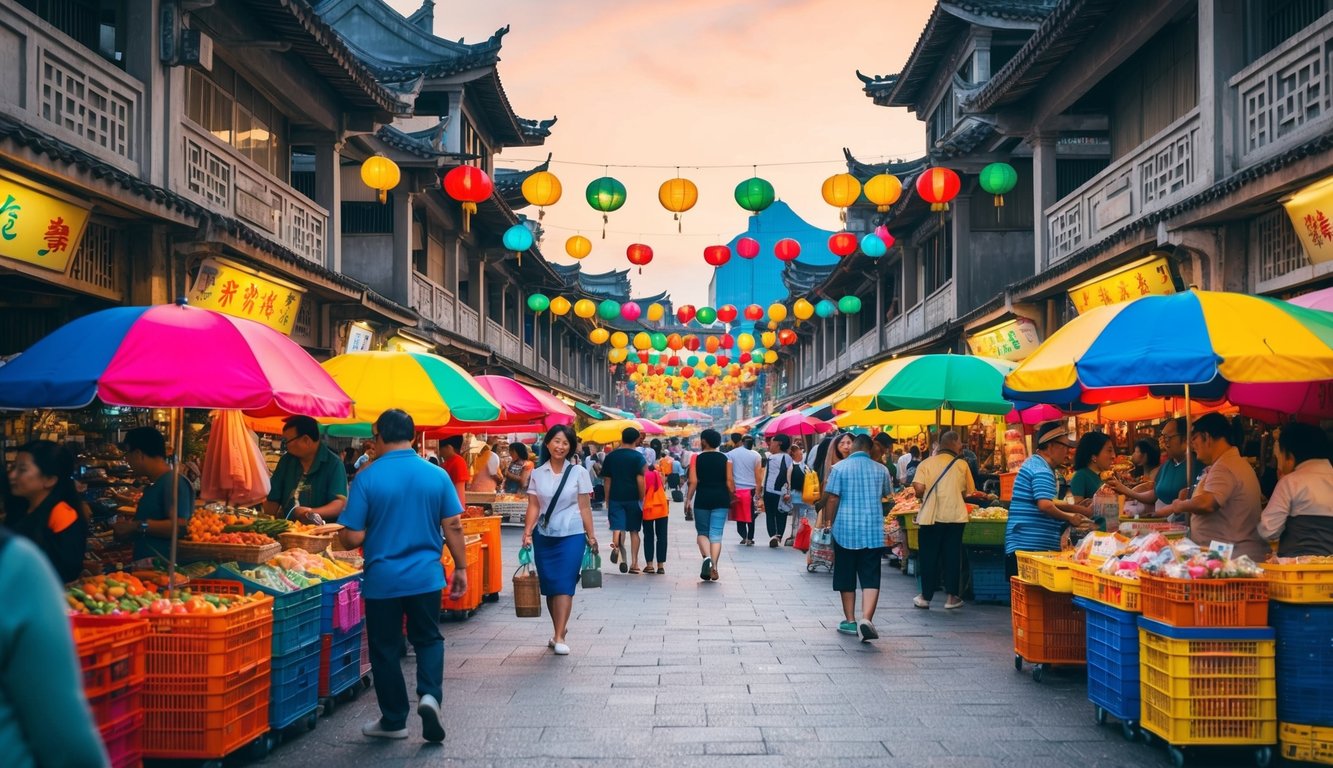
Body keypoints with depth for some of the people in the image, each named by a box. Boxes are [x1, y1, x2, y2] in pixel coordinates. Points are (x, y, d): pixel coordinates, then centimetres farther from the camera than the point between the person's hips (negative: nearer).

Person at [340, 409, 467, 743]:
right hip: (426, 576, 2)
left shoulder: (367, 478, -11)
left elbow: (353, 537, -10)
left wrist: (343, 542, 12)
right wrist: (460, 568, 9)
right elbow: (453, 527, -1)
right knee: (428, 639, 19)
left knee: (385, 648, 12)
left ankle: (394, 721, 21)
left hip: (382, 579, -2)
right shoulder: (437, 475, -4)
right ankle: (429, 694, -4)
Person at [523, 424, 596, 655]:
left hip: (571, 535, -3)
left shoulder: (578, 472, 0)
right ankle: (559, 629, 24)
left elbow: (584, 507, 1)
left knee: (564, 585, -9)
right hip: (544, 536, 3)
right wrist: (527, 533, -7)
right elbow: (533, 506, 4)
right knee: (549, 586, 7)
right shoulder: (537, 474, 6)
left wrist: (591, 536, -1)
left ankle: (559, 637, -9)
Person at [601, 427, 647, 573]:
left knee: (617, 527, -3)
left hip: (615, 497, 1)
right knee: (634, 531, 9)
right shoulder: (638, 457, -4)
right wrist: (641, 499, -2)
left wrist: (607, 500, 15)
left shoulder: (610, 456, 6)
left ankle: (616, 544, -37)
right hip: (633, 498, -1)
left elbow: (607, 480, 8)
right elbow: (640, 480, -10)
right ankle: (635, 564, 11)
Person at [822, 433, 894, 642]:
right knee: (871, 578, -1)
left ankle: (850, 621, 18)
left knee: (846, 578, 12)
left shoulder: (839, 468, -5)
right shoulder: (881, 470, 4)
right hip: (873, 531, 1)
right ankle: (866, 618, -19)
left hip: (845, 530, -1)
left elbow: (832, 499, -7)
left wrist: (830, 523, 3)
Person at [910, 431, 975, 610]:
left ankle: (926, 597, 14)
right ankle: (952, 597, 11)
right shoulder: (962, 464, 2)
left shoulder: (926, 463, -1)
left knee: (929, 556, 8)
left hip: (931, 516, 0)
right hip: (955, 516, 0)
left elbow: (919, 489, -11)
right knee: (952, 556, 8)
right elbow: (968, 492, 6)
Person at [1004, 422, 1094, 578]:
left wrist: (1079, 509, 22)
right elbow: (1045, 506, -27)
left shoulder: (1033, 463, 20)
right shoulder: (1042, 470, -13)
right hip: (1032, 547, -10)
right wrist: (1069, 518, -12)